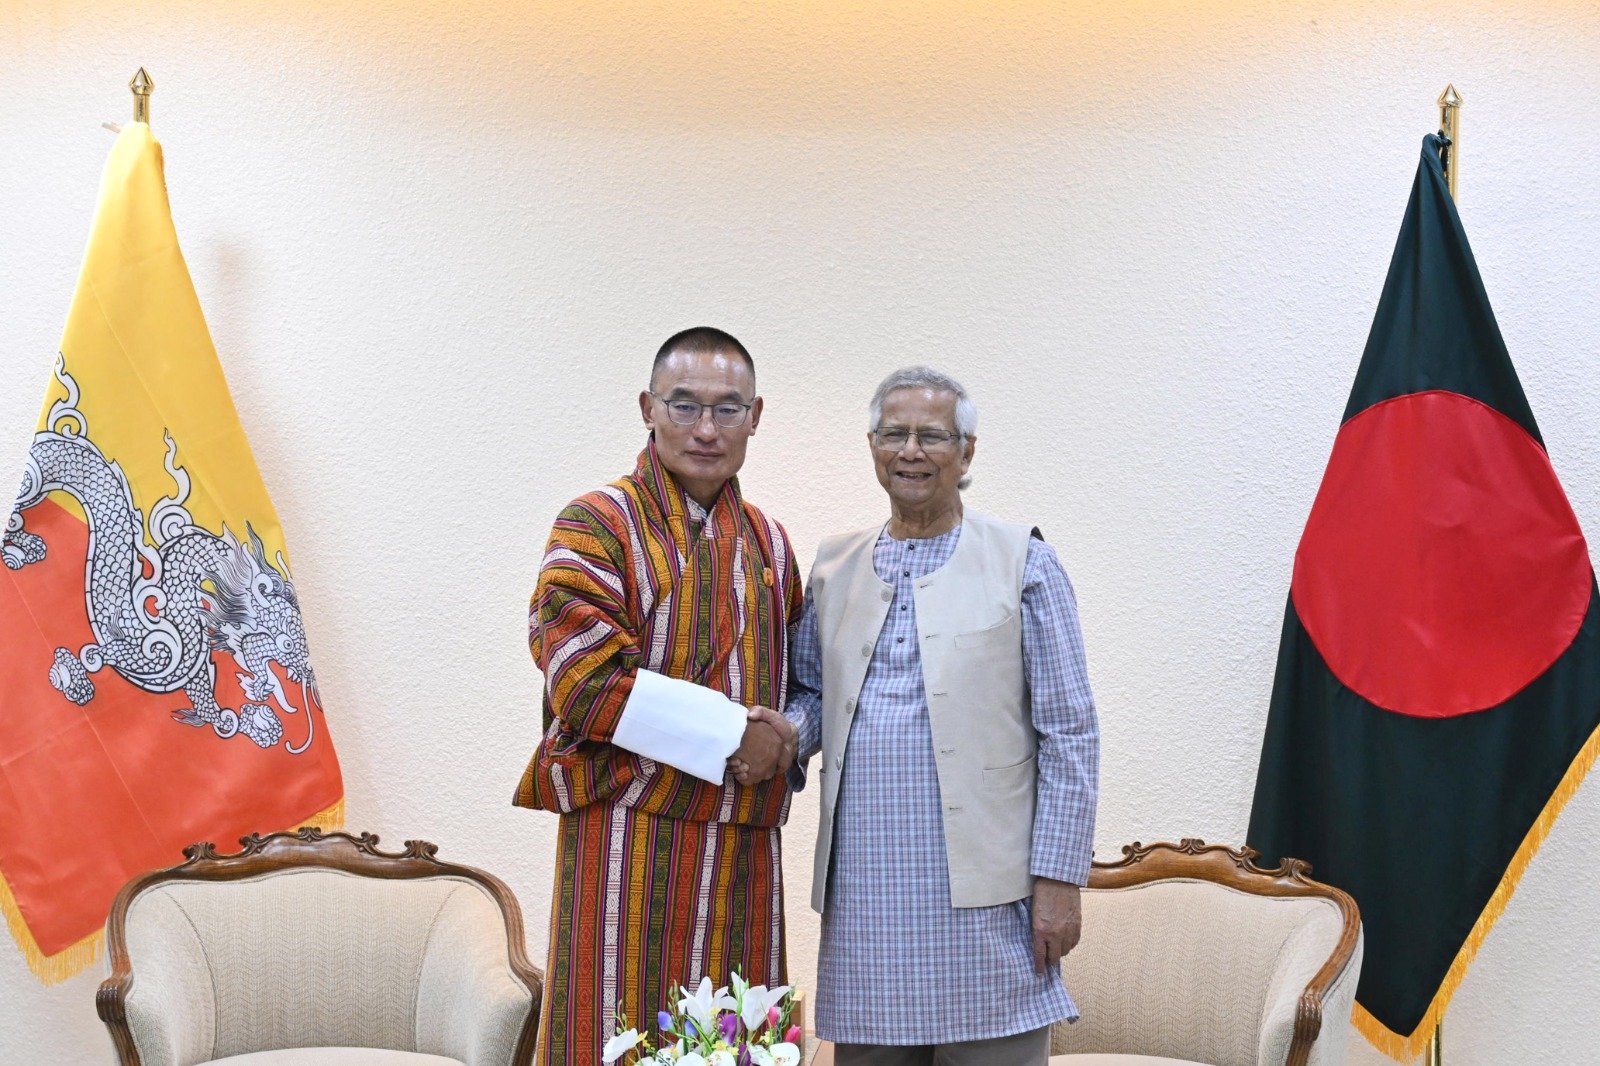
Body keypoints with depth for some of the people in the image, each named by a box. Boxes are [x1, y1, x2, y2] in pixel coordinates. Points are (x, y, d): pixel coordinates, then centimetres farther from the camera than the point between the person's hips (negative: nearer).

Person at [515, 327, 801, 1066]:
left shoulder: (769, 545, 14)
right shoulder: (597, 527, -4)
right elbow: (585, 679, -14)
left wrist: (781, 739, 1)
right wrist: (732, 734, -12)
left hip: (744, 851, 5)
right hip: (631, 842, -5)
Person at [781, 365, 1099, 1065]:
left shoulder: (1022, 562, 1)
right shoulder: (834, 568, 13)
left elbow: (1069, 735, -1)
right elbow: (811, 688, 20)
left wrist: (1059, 879, -7)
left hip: (982, 893, -3)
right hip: (863, 893, 3)